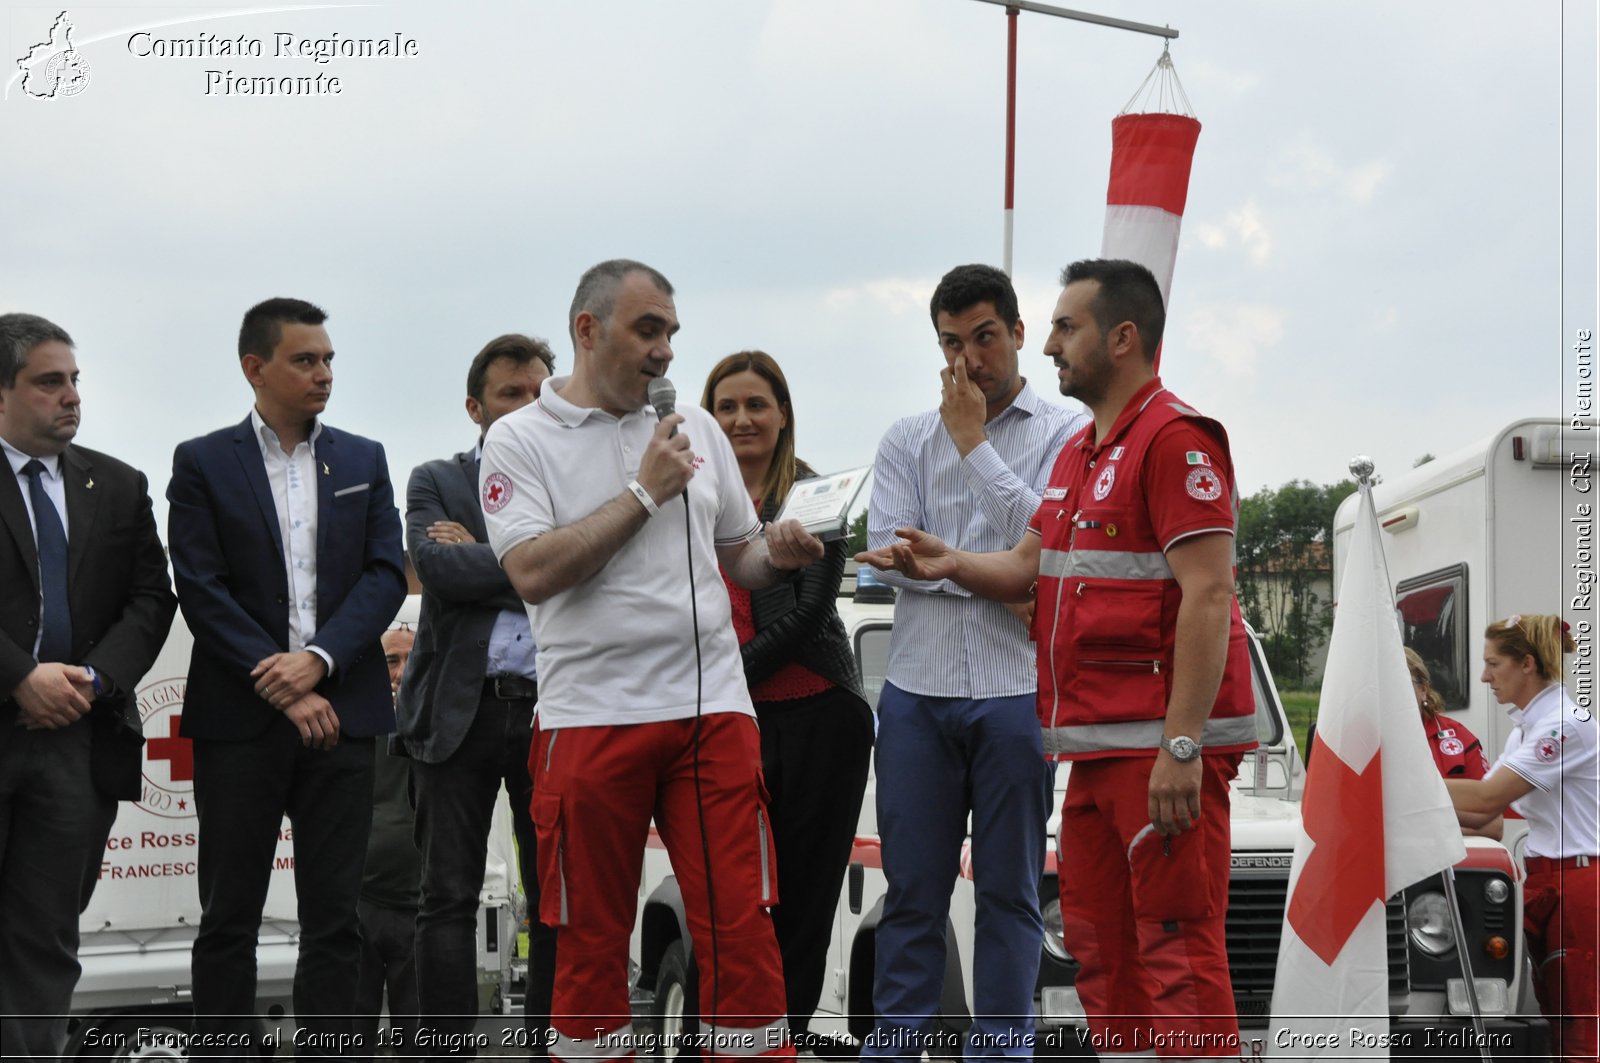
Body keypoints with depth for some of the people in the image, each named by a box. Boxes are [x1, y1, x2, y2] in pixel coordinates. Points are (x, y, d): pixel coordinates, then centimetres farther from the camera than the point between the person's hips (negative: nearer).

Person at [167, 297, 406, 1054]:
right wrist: (283, 690, -12)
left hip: (340, 713, 3)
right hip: (239, 717, -2)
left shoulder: (363, 460, 12)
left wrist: (318, 659, -12)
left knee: (334, 918, 3)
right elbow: (200, 590, -5)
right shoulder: (202, 464, 3)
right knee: (228, 917, 1)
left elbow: (386, 576, 3)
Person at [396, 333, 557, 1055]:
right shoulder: (436, 482, 10)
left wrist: (480, 557, -5)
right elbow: (437, 566, -8)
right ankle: (452, 1050, 1)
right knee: (448, 898, -2)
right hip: (461, 711, -1)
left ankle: (549, 1046, 9)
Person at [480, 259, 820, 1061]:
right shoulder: (520, 440, 0)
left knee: (741, 928, -1)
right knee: (591, 941, 6)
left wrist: (778, 554, -3)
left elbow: (739, 554, 21)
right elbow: (532, 572, -14)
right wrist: (646, 493, -11)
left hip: (712, 709, 3)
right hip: (591, 717, -3)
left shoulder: (694, 427, 14)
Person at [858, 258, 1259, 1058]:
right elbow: (1028, 569, 21)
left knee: (1176, 949, -10)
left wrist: (1181, 745, -23)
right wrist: (950, 564, -1)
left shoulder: (1174, 438, -11)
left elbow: (1208, 595, -18)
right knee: (1100, 947, 12)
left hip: (1162, 747, -10)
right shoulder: (1079, 452, 21)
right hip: (1096, 747, 10)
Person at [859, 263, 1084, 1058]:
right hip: (917, 693, 3)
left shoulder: (1064, 434, 3)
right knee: (912, 890, 6)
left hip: (1016, 693, -2)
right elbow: (887, 552, -1)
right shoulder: (906, 441, 11)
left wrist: (974, 444, -8)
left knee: (1009, 889, 4)